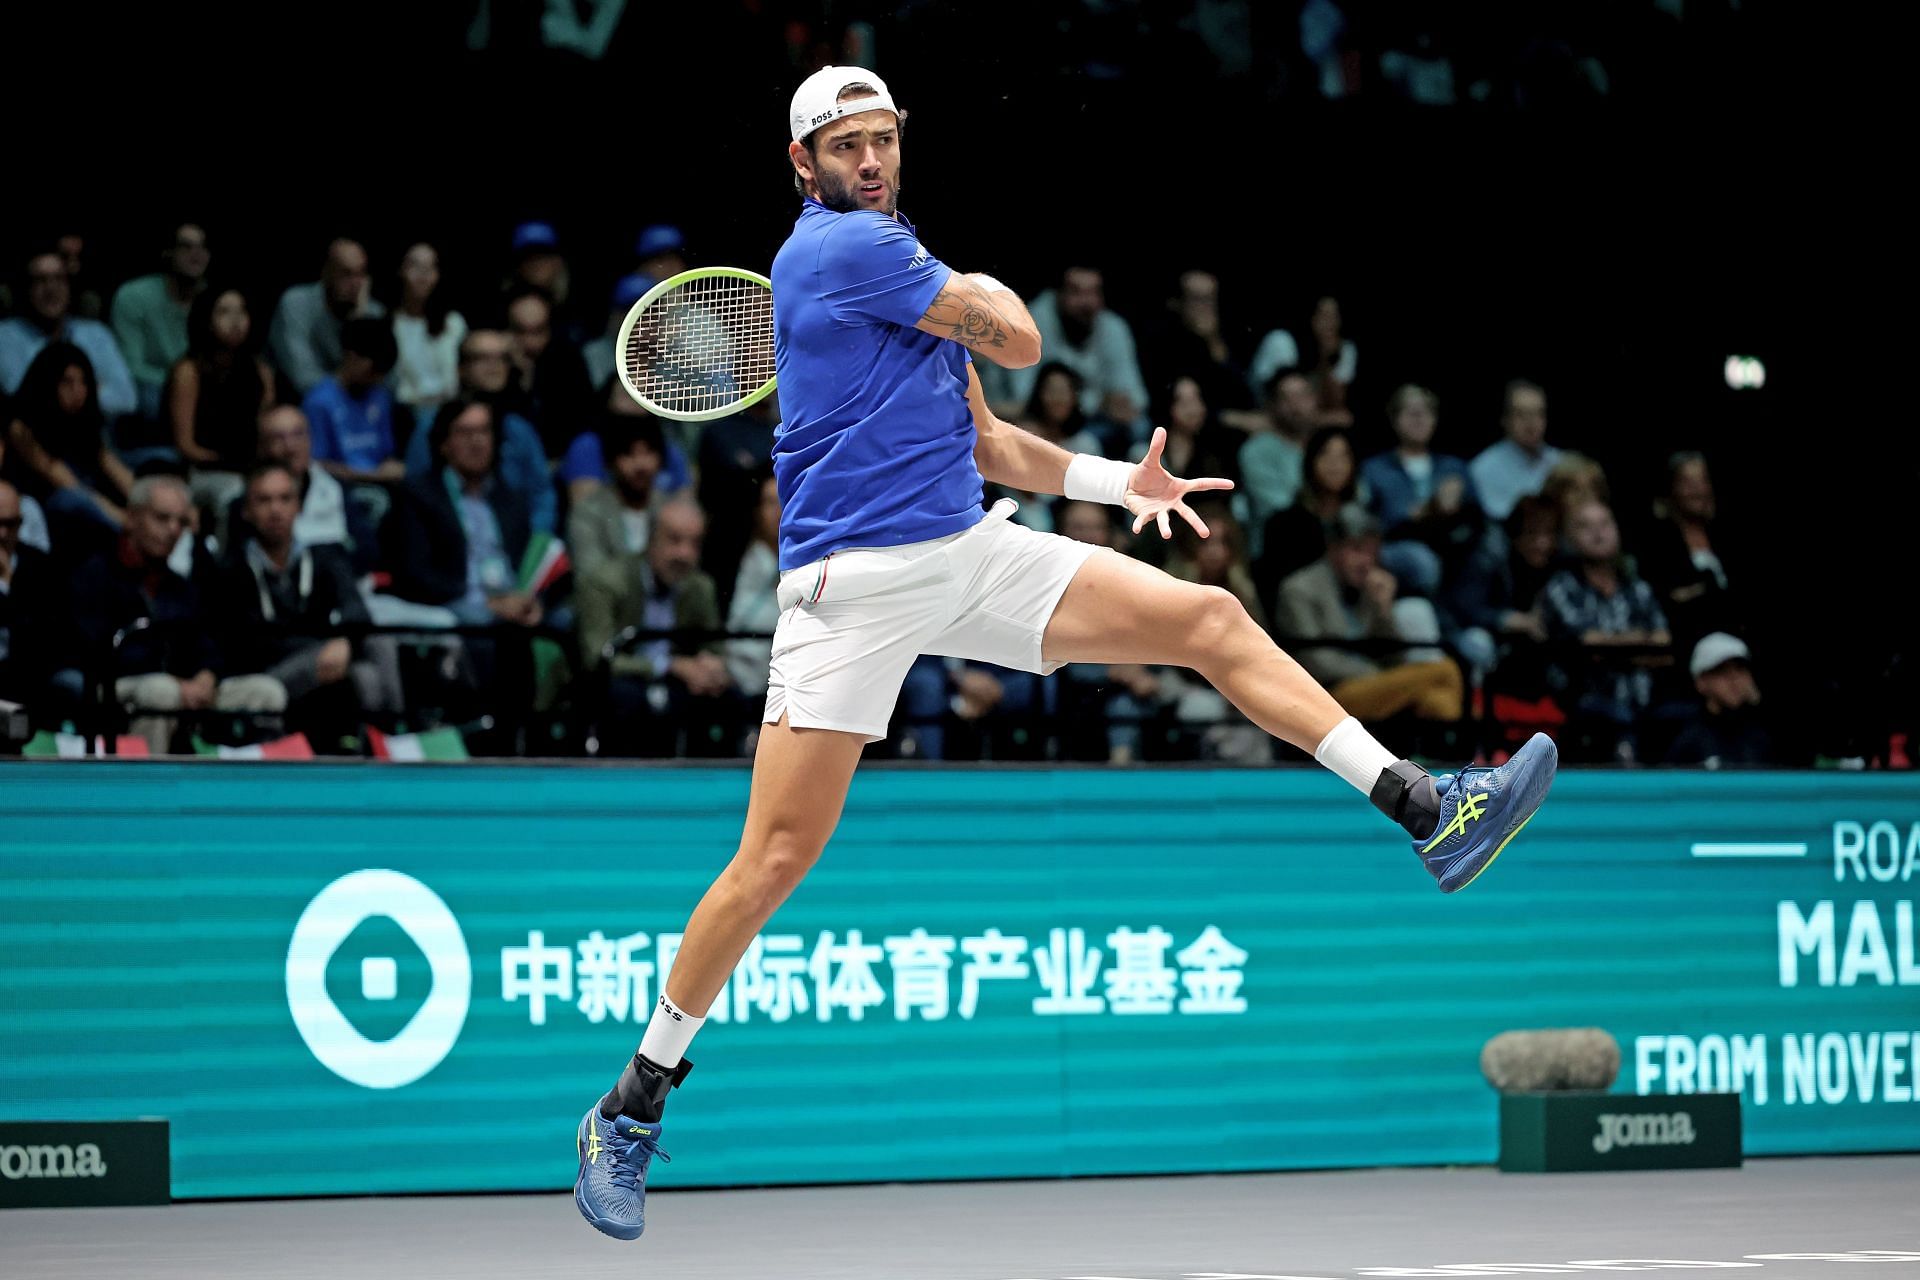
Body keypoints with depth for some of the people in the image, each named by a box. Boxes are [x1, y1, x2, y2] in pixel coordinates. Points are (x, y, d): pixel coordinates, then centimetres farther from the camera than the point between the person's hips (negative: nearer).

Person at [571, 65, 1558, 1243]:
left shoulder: (910, 267, 19)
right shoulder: (838, 248, -10)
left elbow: (988, 443, 22)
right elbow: (1021, 340, -6)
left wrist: (1115, 481, 10)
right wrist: (985, 294, 16)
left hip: (972, 552, 8)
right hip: (854, 581, -8)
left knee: (1211, 618, 0)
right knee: (777, 856, -10)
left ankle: (1431, 812, 0)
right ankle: (630, 1114, 1)